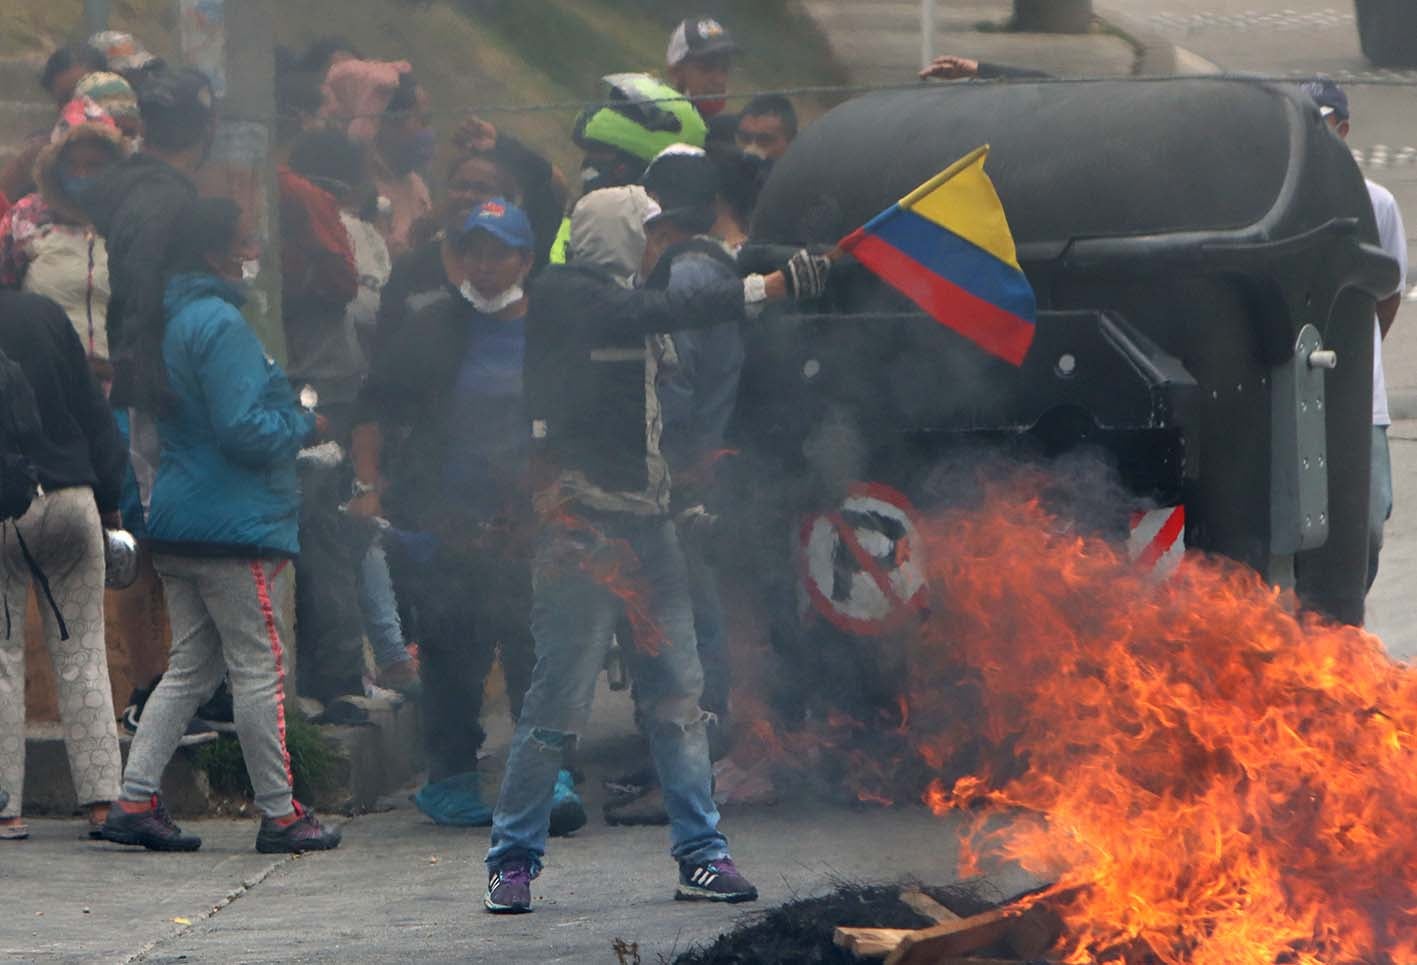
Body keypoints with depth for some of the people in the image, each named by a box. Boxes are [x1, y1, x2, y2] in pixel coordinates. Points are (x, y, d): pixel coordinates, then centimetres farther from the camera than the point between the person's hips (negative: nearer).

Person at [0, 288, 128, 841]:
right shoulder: (44, 314, 5)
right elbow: (94, 412, 6)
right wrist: (110, 500, 11)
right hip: (70, 500, 3)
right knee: (82, 655, 8)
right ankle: (102, 800, 3)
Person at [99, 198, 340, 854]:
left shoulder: (168, 322, 13)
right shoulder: (220, 324, -17)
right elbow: (242, 430, -22)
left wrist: (287, 413, 19)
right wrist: (302, 424, -4)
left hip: (179, 525, 9)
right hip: (236, 527, -9)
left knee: (190, 668, 13)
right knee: (259, 670, -1)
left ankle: (135, 801, 7)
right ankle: (279, 816, 5)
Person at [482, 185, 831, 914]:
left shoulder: (625, 302, 20)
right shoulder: (561, 297, -8)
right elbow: (666, 314, -20)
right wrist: (770, 287, -25)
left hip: (646, 518, 8)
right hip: (580, 520, -8)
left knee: (679, 690, 5)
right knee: (560, 697, -7)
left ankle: (700, 854, 8)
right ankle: (513, 860, 2)